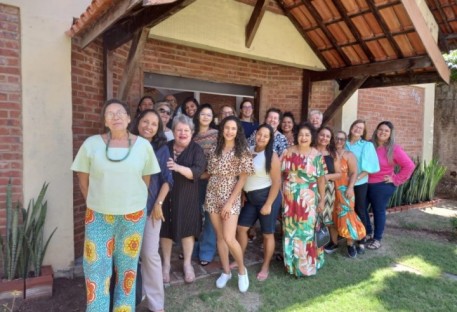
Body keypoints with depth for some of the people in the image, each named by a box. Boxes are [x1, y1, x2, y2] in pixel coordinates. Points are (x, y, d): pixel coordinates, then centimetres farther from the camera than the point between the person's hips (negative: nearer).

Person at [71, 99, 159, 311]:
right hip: (98, 216, 0)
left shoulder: (143, 145, -4)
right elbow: (83, 179, 3)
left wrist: (133, 202, 7)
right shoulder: (91, 144, -6)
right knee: (96, 267, 8)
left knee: (127, 266, 16)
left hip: (133, 216, 1)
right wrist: (95, 204, 5)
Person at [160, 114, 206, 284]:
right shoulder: (165, 147, 4)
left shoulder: (196, 149, -6)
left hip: (186, 197, -2)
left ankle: (187, 263, 29)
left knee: (187, 229, 9)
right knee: (166, 230, 10)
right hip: (166, 195, 2)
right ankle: (166, 264, 29)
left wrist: (178, 167, -34)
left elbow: (197, 171, -21)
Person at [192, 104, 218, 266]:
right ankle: (193, 247, 28)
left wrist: (209, 173, -13)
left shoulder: (216, 134, -1)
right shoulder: (192, 133, 8)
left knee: (209, 214, 2)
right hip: (194, 178, 3)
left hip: (211, 178, -3)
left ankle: (207, 251, 14)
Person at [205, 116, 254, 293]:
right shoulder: (215, 151, 7)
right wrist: (208, 197, 4)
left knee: (229, 238, -11)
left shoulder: (242, 152, -6)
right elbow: (210, 174, 12)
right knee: (219, 236, 10)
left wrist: (230, 202, -13)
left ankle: (242, 270, 14)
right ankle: (226, 271, 27)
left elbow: (242, 179, -9)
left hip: (231, 198, -4)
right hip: (213, 197, 5)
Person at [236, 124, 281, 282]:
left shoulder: (272, 156, -13)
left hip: (267, 197, -6)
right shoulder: (248, 151, 3)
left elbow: (276, 182, -15)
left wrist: (268, 205, -18)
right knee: (240, 228, 12)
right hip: (250, 198, 6)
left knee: (267, 234, 7)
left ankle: (265, 267, 25)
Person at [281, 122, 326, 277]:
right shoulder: (288, 152, 1)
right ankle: (292, 262, 27)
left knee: (307, 230, 5)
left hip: (308, 199, -1)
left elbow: (321, 179, -1)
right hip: (289, 198, 2)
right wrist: (279, 194, 1)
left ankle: (308, 263, 24)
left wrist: (322, 200, -3)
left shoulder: (317, 155, -3)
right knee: (290, 230, 10)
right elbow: (280, 173, 4)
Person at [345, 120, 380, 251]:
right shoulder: (345, 144, 4)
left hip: (360, 183, -3)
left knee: (360, 211, 3)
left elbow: (370, 166, -9)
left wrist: (357, 177, -17)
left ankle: (362, 241, 12)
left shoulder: (367, 145, -4)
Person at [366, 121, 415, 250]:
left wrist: (395, 179, -9)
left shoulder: (394, 149, -8)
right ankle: (366, 232, 31)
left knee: (379, 211, 9)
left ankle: (377, 239, 26)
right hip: (366, 184, 4)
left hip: (382, 186, -3)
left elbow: (409, 166, -9)